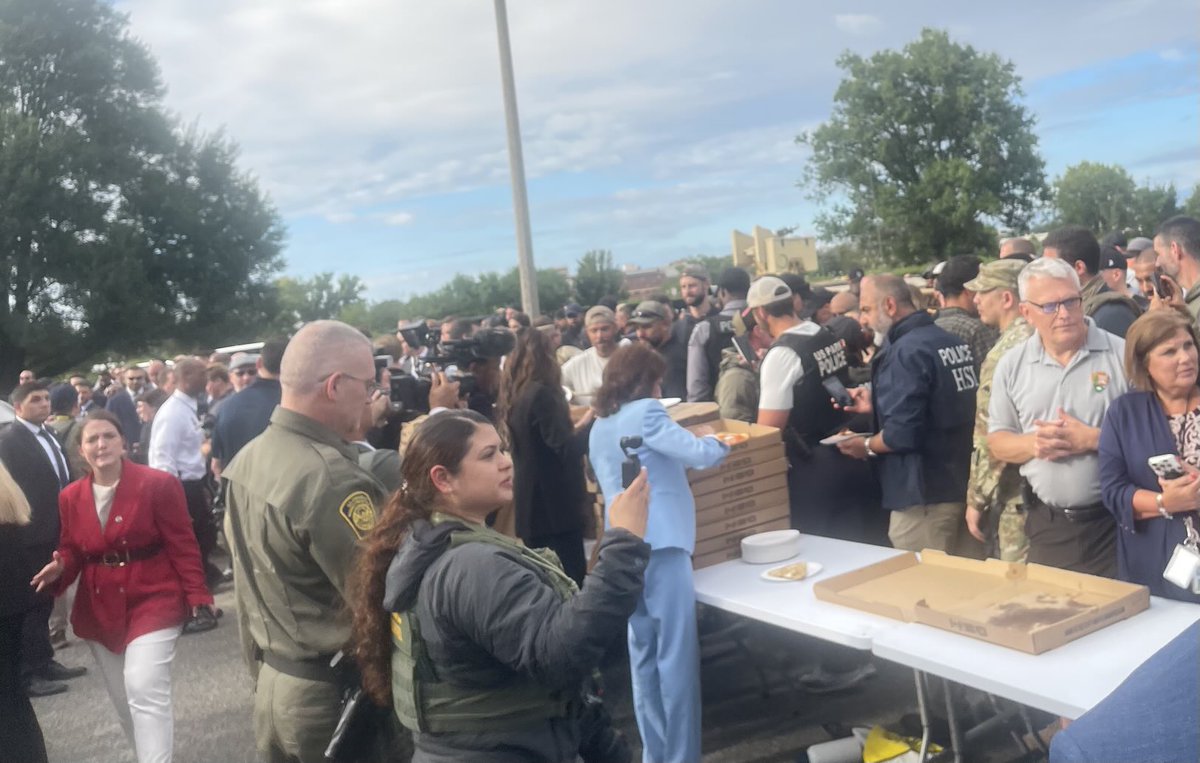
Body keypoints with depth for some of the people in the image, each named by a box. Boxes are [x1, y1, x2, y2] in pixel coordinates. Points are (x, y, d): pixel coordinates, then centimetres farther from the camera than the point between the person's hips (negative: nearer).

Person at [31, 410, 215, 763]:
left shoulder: (158, 484, -11)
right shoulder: (71, 497, 3)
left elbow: (182, 546, -10)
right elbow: (72, 551, 10)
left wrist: (197, 594, -15)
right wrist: (59, 568, -14)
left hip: (152, 602, -5)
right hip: (99, 610, 5)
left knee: (144, 693, -15)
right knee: (122, 700, 14)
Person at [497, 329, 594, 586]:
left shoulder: (514, 395, 9)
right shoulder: (541, 393, -17)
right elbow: (565, 448, -18)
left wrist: (577, 427, 16)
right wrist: (591, 421, -6)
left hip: (531, 503, 9)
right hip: (556, 503, -9)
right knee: (571, 579, -4)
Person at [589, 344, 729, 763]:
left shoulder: (599, 427, 16)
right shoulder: (645, 412, -8)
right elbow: (700, 454, -14)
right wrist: (717, 442, 9)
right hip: (660, 543, -8)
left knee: (643, 655, 13)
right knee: (677, 655, -2)